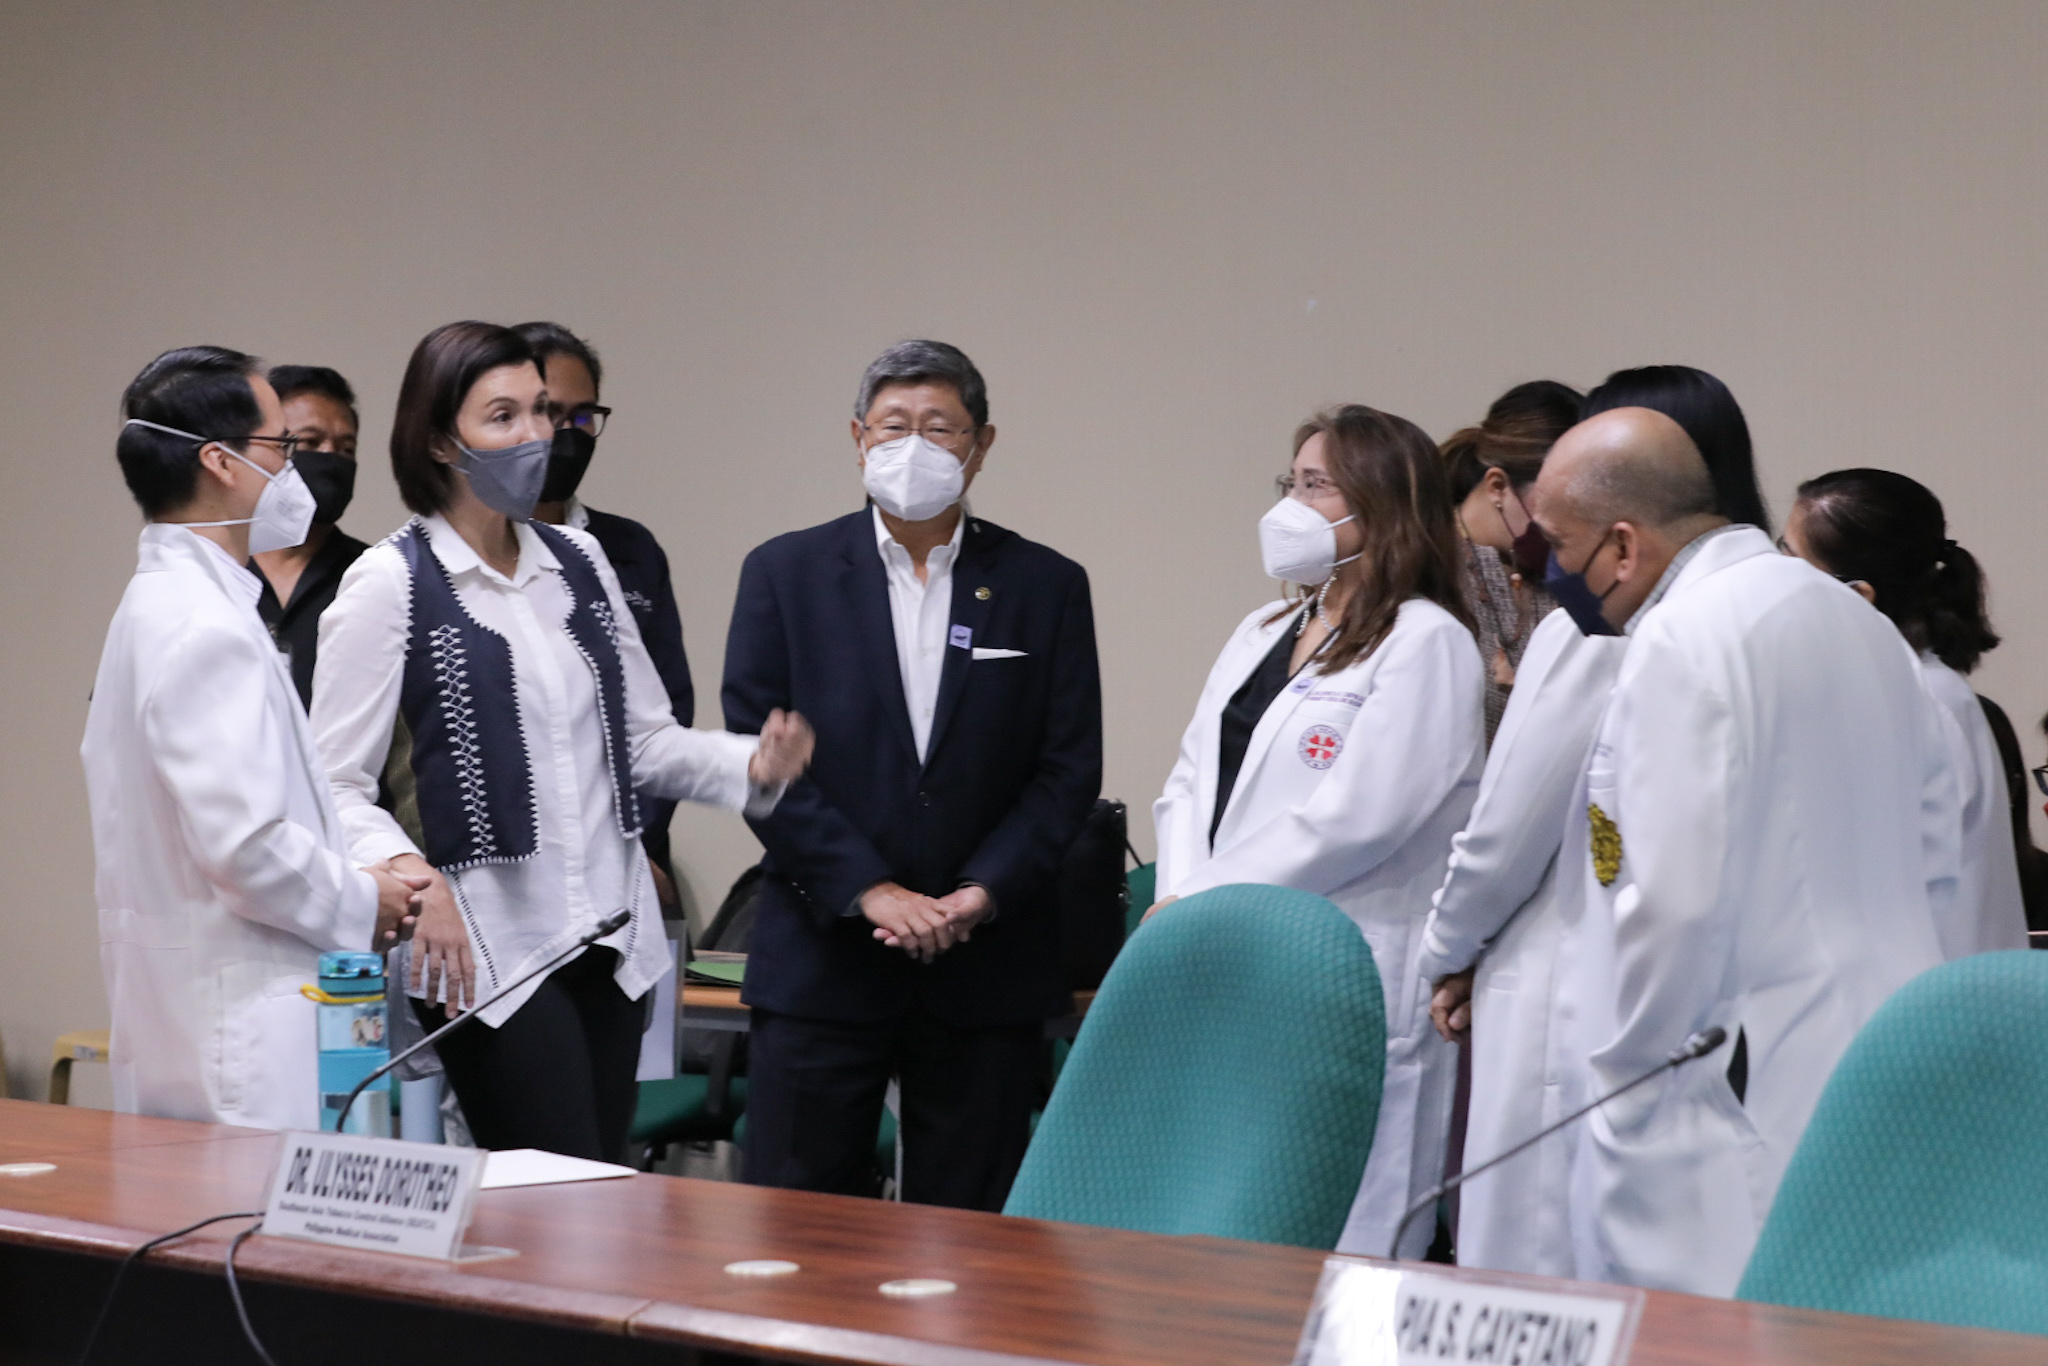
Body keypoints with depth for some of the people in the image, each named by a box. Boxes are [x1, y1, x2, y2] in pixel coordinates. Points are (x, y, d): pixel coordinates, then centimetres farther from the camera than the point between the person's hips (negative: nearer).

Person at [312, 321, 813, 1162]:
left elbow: (646, 737, 18)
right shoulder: (391, 583, -4)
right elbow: (334, 784, -8)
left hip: (613, 937, 6)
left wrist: (752, 766, -2)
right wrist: (410, 876, -26)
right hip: (487, 949, -6)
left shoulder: (581, 563, 14)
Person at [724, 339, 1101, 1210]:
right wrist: (868, 891, -12)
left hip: (987, 970, 1)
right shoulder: (786, 574, 4)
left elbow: (1070, 768, 3)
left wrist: (982, 893, -11)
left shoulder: (1045, 586, 7)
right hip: (820, 963, -1)